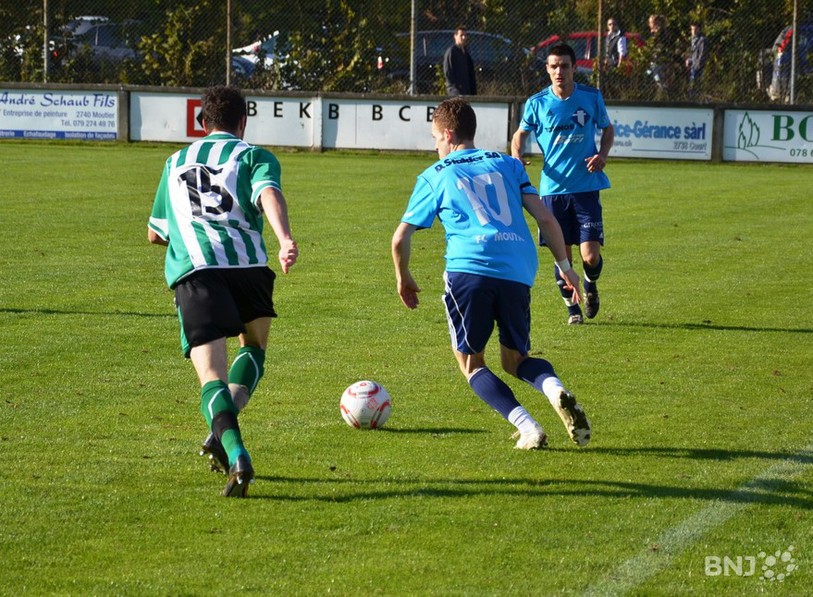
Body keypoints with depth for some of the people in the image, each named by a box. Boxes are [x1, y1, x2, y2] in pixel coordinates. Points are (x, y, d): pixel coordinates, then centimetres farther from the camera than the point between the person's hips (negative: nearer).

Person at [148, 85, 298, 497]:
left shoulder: (176, 163, 26)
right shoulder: (253, 155, 15)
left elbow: (155, 233, 33)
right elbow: (269, 194, -8)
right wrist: (285, 240, -24)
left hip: (193, 269, 1)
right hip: (247, 263, -1)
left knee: (211, 373, -7)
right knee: (254, 346, 25)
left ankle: (235, 453, -33)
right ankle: (221, 433, 2)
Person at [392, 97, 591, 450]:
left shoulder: (435, 176, 15)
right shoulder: (507, 164, 22)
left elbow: (401, 239, 14)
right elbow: (545, 218, 13)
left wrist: (403, 279, 31)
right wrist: (565, 267, 18)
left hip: (469, 270, -3)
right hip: (518, 271, 3)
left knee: (471, 363, 12)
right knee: (515, 360, 20)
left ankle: (526, 427, -10)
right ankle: (556, 391, -14)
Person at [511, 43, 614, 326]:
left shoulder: (591, 97, 0)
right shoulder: (537, 103, 0)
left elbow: (608, 128, 16)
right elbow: (520, 134, 15)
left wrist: (602, 155, -3)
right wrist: (516, 156, -7)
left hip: (586, 187, -1)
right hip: (553, 188, 1)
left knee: (591, 256, -8)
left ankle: (590, 287, 26)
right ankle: (571, 307, 24)